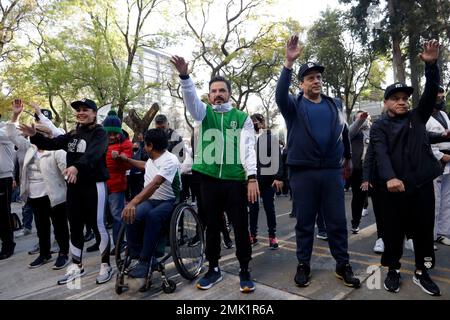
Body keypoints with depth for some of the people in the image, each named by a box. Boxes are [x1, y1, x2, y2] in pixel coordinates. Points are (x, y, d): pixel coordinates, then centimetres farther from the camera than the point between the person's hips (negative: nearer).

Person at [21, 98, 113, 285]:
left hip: (94, 185, -7)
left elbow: (93, 153, -26)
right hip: (73, 186, 7)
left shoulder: (99, 133, -8)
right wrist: (34, 136, -11)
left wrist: (76, 166, -42)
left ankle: (105, 266, 15)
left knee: (98, 225, -1)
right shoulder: (73, 134, 14)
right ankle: (77, 266, 29)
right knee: (75, 227, 14)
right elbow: (52, 144, 7)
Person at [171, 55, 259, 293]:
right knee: (212, 226, 12)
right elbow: (190, 97, -8)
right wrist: (184, 75, -27)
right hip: (209, 179, 2)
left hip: (235, 180, -1)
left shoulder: (242, 118, 6)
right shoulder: (204, 113, 11)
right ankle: (213, 269, 28)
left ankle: (244, 271, 21)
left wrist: (252, 177, -15)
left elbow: (248, 147, -3)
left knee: (241, 227, 5)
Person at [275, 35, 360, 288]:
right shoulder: (294, 106, 3)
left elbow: (344, 132, 23)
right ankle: (304, 265, 21)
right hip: (303, 173, -2)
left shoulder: (335, 104, 13)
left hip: (332, 171, 3)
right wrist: (289, 63, -27)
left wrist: (348, 158, 26)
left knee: (338, 222, 8)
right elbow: (280, 95, -19)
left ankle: (343, 265, 22)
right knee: (305, 222, 8)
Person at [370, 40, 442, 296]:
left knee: (424, 230, 10)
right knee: (394, 231, 5)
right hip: (395, 186, -3)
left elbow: (431, 92, 0)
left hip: (423, 184, 3)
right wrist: (389, 177, -31)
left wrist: (431, 64, -15)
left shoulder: (417, 117, 12)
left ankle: (422, 272, 26)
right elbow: (381, 153, -15)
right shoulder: (379, 126, 1)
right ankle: (393, 270, 21)